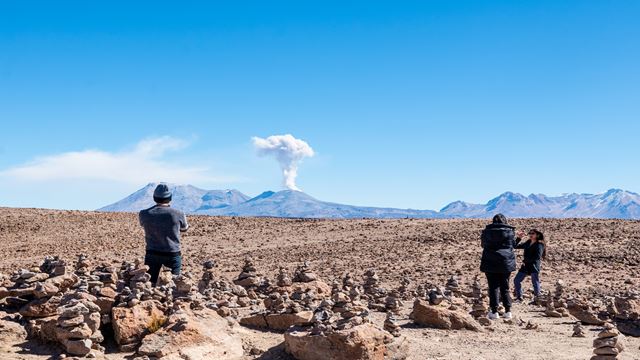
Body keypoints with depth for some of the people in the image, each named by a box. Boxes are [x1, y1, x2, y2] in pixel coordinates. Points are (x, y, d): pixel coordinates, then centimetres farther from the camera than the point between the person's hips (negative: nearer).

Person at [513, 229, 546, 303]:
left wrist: (525, 261, -13)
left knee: (535, 282, -6)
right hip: (525, 266, 8)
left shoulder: (539, 245, -6)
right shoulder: (527, 243, 14)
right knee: (516, 280, 7)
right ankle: (519, 297, 17)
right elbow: (516, 246, 20)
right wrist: (519, 238, 6)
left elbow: (537, 257, -15)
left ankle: (537, 299, 1)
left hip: (534, 266, -8)